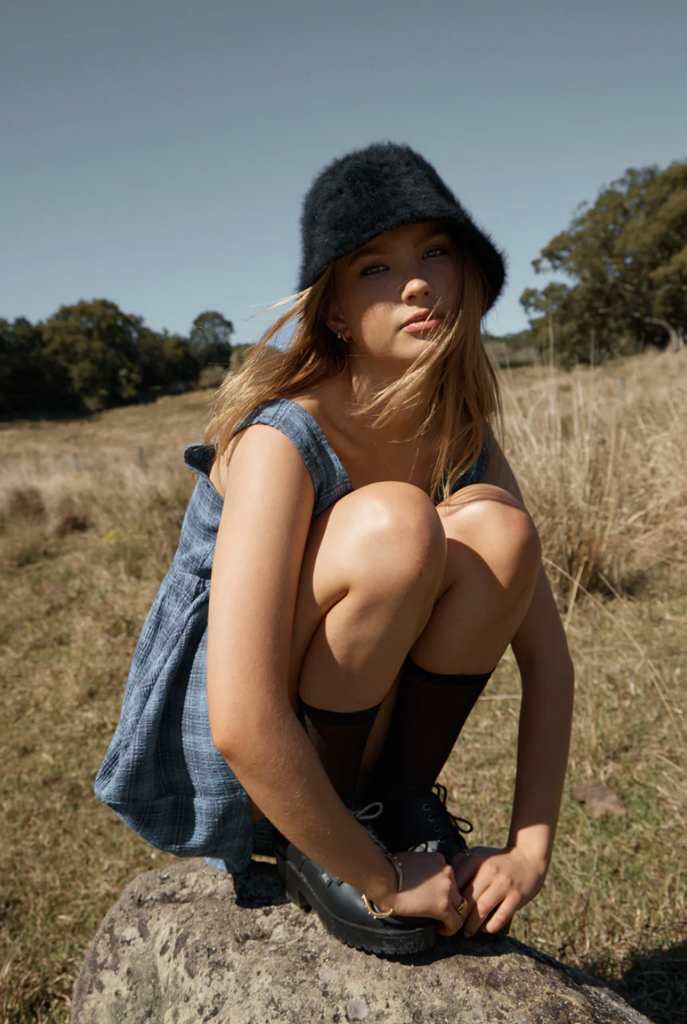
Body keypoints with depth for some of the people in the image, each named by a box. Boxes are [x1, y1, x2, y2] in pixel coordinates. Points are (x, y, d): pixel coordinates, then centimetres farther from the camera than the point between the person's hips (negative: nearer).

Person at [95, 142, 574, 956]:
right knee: (394, 523, -31)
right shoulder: (284, 440, -27)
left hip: (357, 729, 5)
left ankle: (401, 801, -2)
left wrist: (530, 847, -12)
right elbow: (241, 726, -33)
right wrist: (379, 878, -20)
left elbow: (544, 651, -5)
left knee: (494, 526, -19)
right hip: (221, 768, -5)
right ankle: (318, 853, -10)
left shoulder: (462, 437, -6)